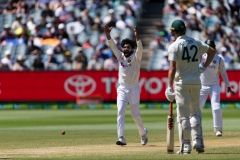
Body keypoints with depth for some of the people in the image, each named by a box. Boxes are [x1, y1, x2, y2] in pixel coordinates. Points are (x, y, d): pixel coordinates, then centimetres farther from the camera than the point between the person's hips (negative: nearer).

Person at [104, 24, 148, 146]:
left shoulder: (136, 57, -6)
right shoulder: (120, 56, 4)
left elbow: (140, 48, -25)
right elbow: (112, 46, -7)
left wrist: (137, 36, -42)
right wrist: (107, 34, -24)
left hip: (134, 89, -3)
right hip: (122, 89, 3)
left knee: (136, 114, 5)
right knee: (120, 112, -11)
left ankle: (143, 133, 31)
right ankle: (121, 138, -15)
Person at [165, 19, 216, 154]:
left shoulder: (174, 46, -9)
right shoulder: (196, 42, 6)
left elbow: (172, 68, -17)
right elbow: (212, 51, 13)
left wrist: (170, 86, -19)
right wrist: (204, 67, 14)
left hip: (182, 83, -4)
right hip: (196, 81, 4)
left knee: (183, 115, -1)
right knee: (196, 112, 17)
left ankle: (186, 146, -2)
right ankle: (198, 141, 4)